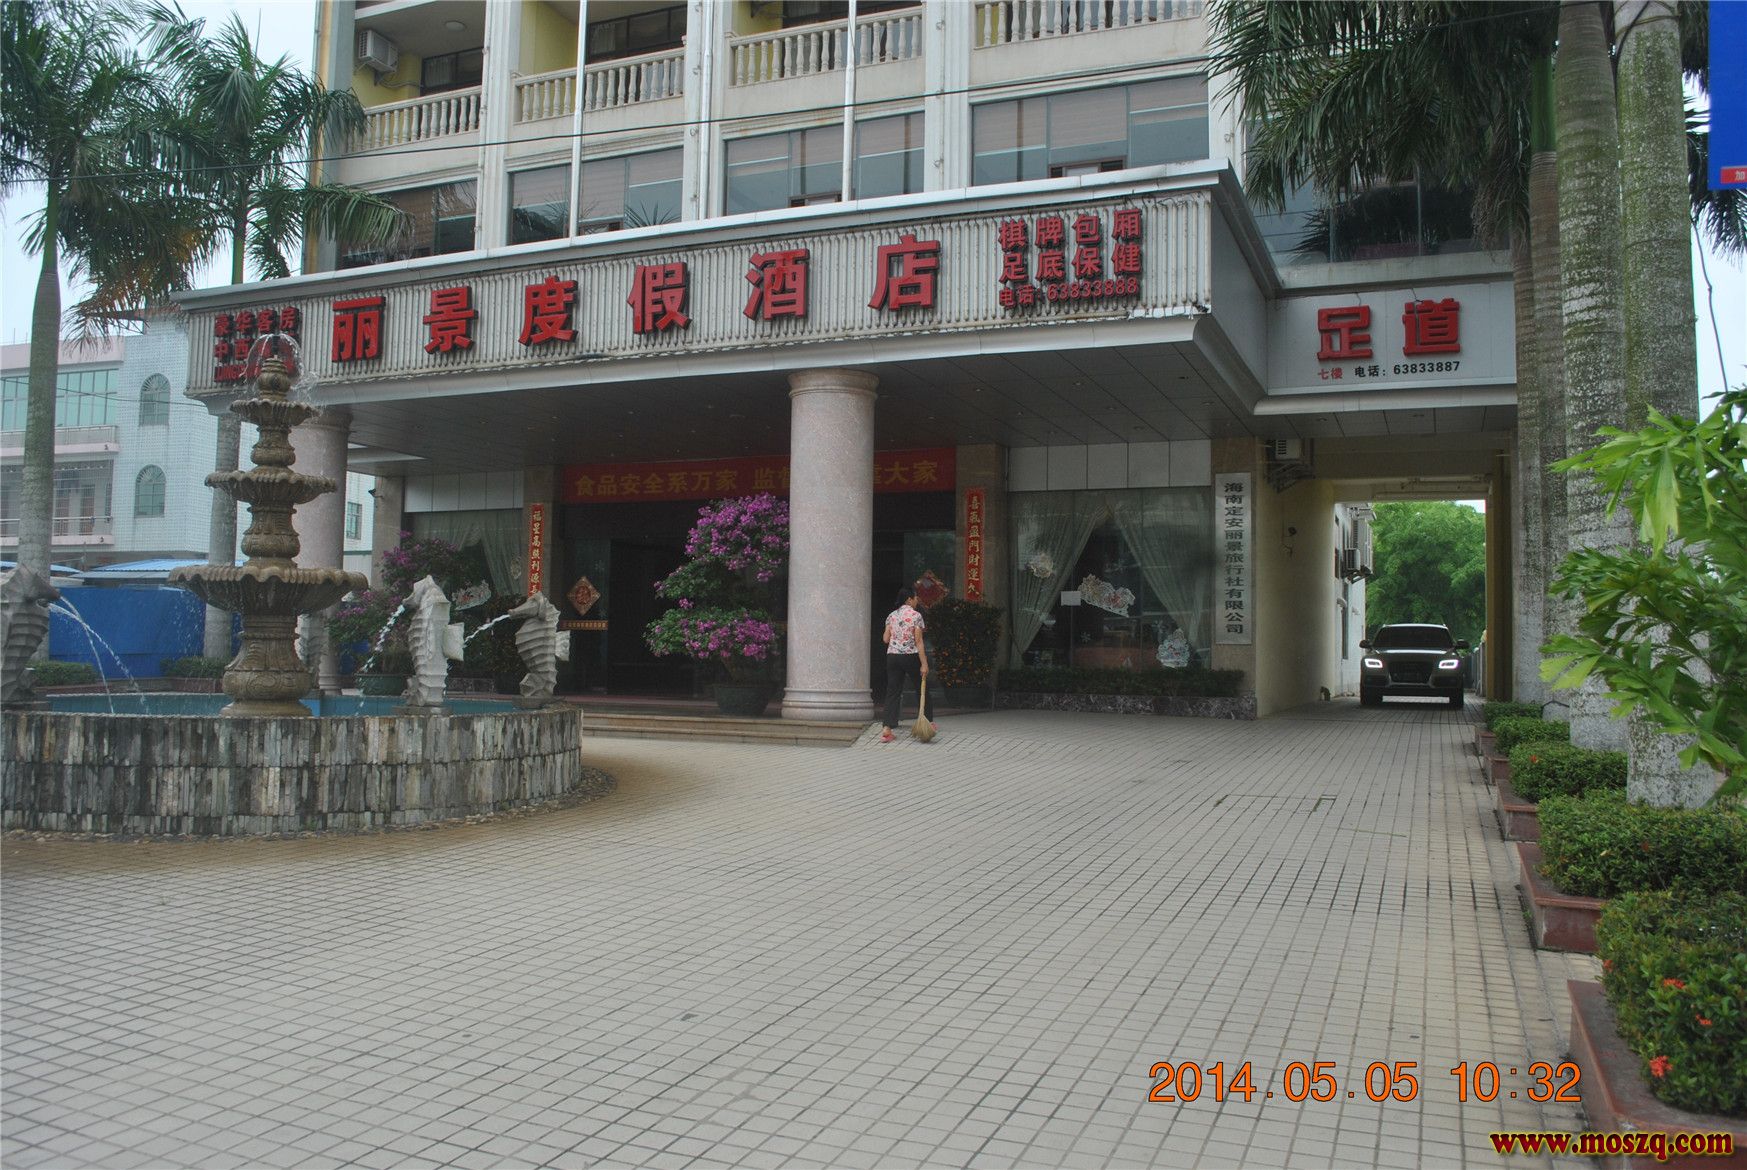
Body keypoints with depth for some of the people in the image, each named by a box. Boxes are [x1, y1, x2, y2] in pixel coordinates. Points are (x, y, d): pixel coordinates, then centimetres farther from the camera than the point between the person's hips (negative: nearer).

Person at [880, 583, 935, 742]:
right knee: (922, 688, 15)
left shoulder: (891, 616, 8)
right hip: (911, 657, -4)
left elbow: (885, 639, 6)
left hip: (892, 656, 4)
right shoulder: (915, 615, -7)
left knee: (892, 692, 2)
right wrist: (924, 664, -11)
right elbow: (918, 641, -11)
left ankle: (887, 730, -9)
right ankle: (929, 722, 26)